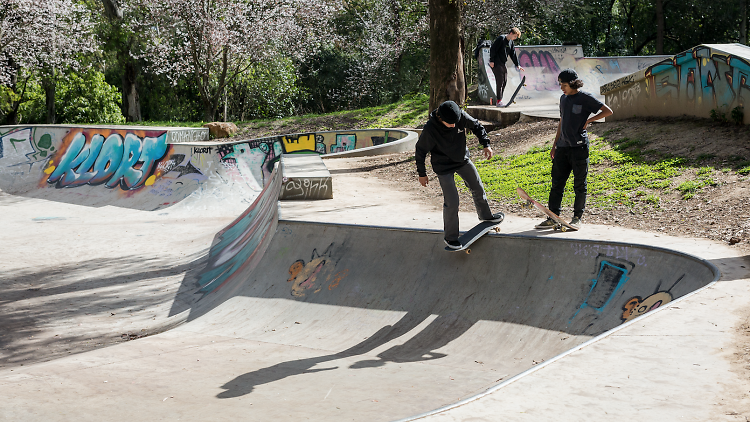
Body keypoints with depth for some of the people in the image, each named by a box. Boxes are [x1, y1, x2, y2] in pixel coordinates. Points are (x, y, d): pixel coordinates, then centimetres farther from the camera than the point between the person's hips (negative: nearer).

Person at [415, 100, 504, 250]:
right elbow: (420, 151, -15)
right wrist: (422, 174, -7)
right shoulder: (430, 129, -31)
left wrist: (486, 144, -8)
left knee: (478, 188, 18)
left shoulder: (461, 116, -22)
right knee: (451, 202, -9)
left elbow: (476, 126, -1)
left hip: (463, 159, 5)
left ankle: (485, 215, 46)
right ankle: (450, 237, 10)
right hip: (444, 167, -5)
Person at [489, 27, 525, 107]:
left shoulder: (511, 42, 12)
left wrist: (517, 65, 13)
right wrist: (491, 61, -18)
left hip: (503, 64, 9)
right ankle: (499, 101, -11)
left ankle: (500, 100, 13)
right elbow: (492, 49, -15)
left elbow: (513, 54, 18)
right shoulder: (501, 39, -12)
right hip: (496, 64, -9)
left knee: (504, 81, 7)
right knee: (500, 82, -12)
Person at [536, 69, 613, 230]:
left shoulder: (585, 98, -5)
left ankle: (577, 218, 10)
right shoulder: (563, 98, 15)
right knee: (557, 183, 4)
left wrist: (588, 120, -7)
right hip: (563, 147, 6)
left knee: (579, 185, 2)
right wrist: (555, 144, 20)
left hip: (579, 146, -6)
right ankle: (552, 218, 8)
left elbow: (608, 111, -5)